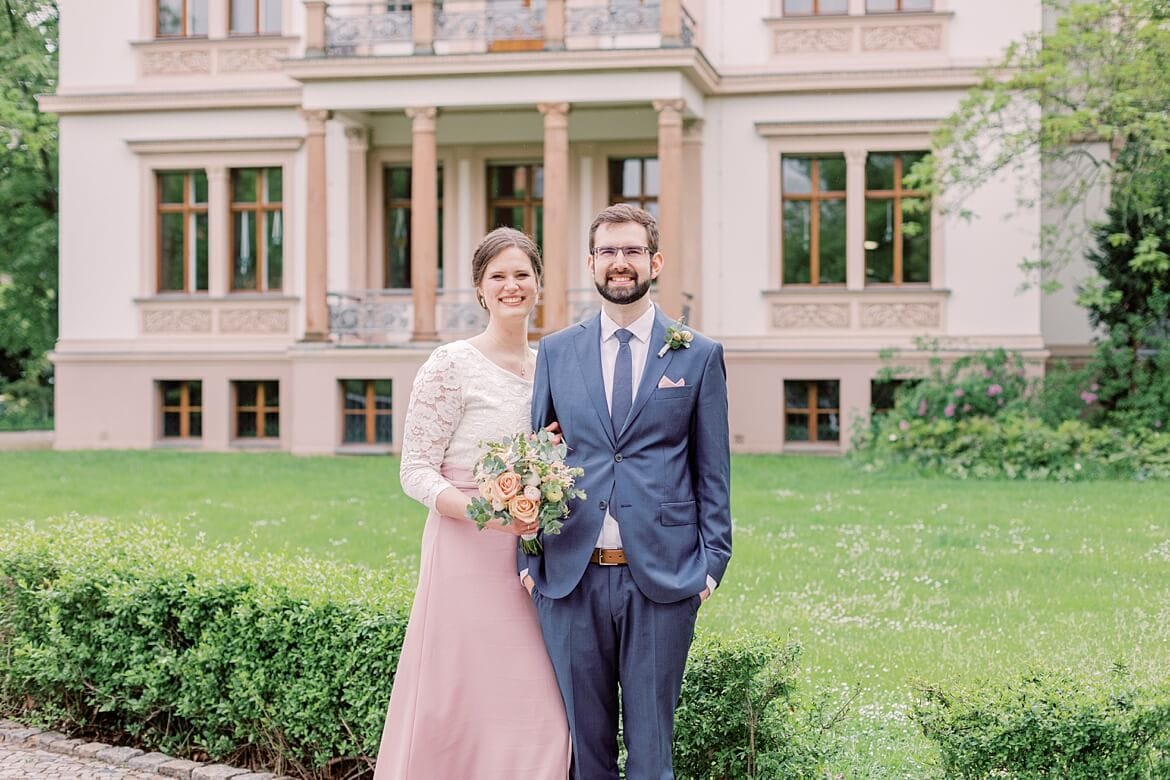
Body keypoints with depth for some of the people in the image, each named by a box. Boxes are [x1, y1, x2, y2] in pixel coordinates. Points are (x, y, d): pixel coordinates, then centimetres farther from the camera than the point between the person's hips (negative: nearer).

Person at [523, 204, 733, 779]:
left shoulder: (699, 355, 5)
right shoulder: (556, 352, 10)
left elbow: (713, 468, 6)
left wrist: (712, 561, -1)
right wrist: (528, 556, 5)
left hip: (662, 575, -2)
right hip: (571, 575, 2)